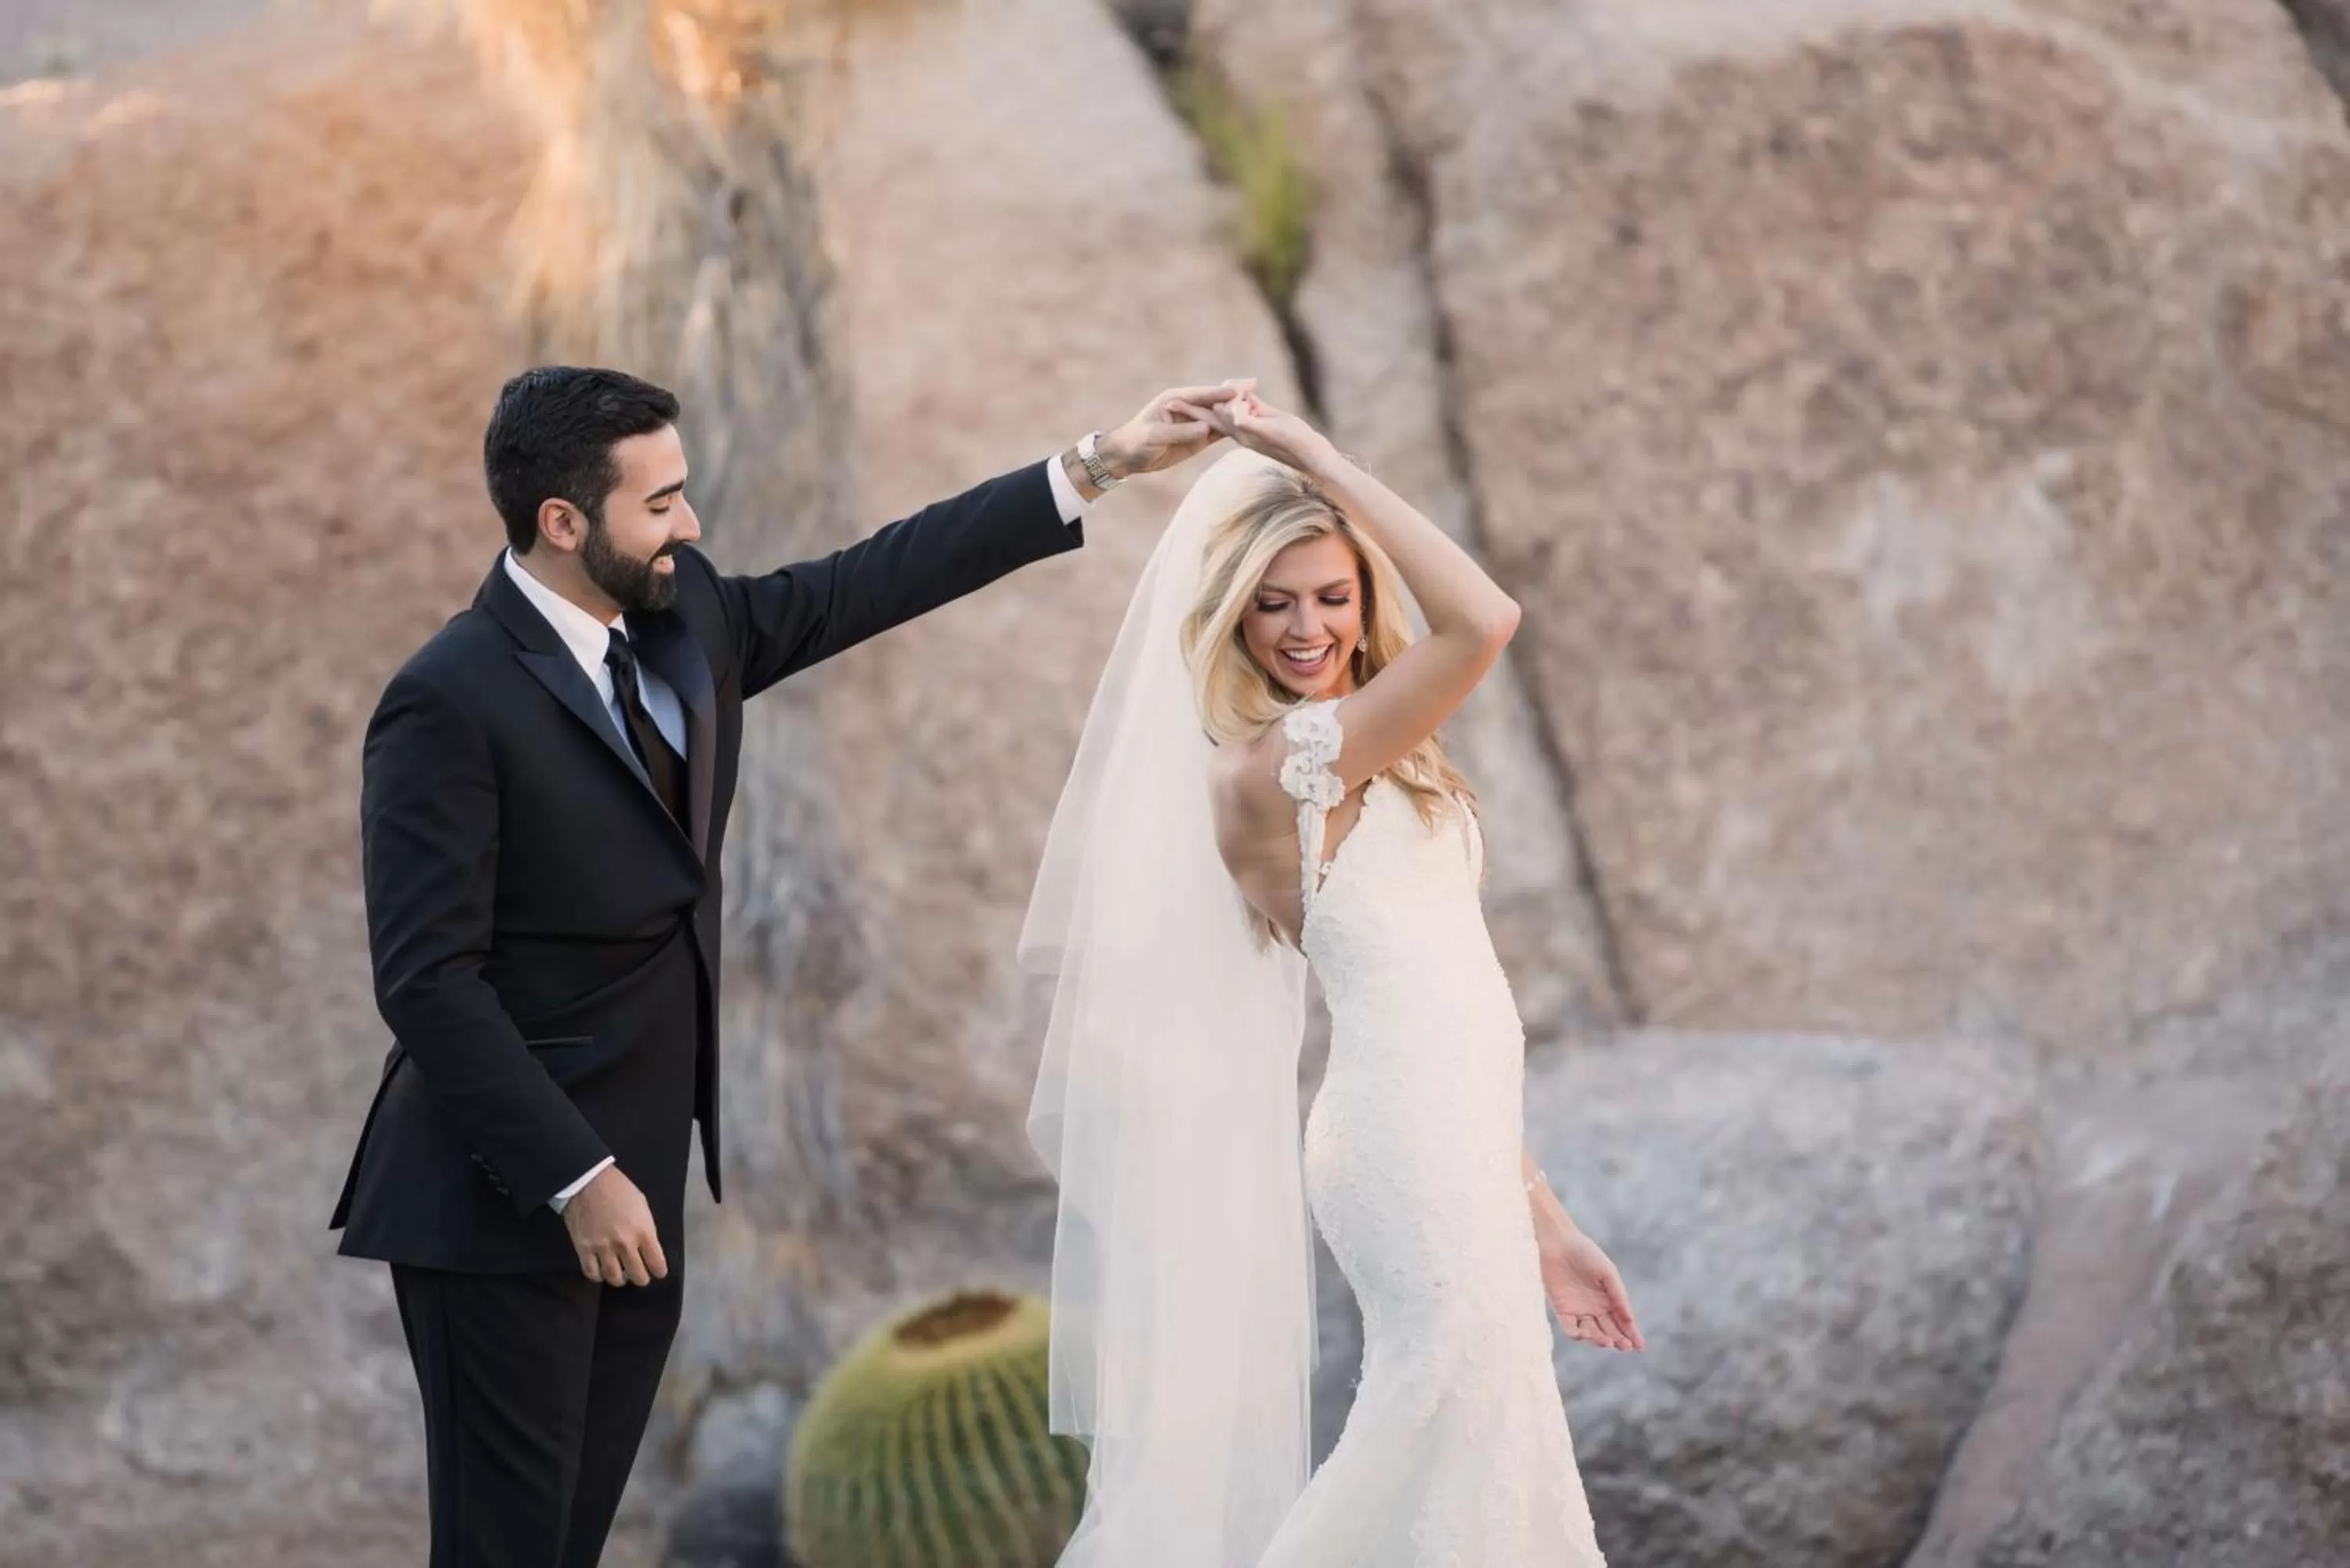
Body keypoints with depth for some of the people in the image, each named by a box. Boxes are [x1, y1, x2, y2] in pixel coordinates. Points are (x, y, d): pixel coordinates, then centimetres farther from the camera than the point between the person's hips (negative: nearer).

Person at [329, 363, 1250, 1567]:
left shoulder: (684, 619, 4)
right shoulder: (448, 702, -18)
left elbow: (871, 583, 12)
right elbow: (427, 979, -19)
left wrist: (1095, 466, 11)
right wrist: (576, 1179, -21)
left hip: (635, 1177, 8)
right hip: (511, 1197, -8)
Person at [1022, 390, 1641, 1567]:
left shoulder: (1370, 770, 17)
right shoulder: (1272, 765, -11)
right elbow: (1484, 621, -22)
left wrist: (1537, 1217, 17)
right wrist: (1316, 458, -17)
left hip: (1454, 1152, 9)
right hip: (1410, 1157, -9)